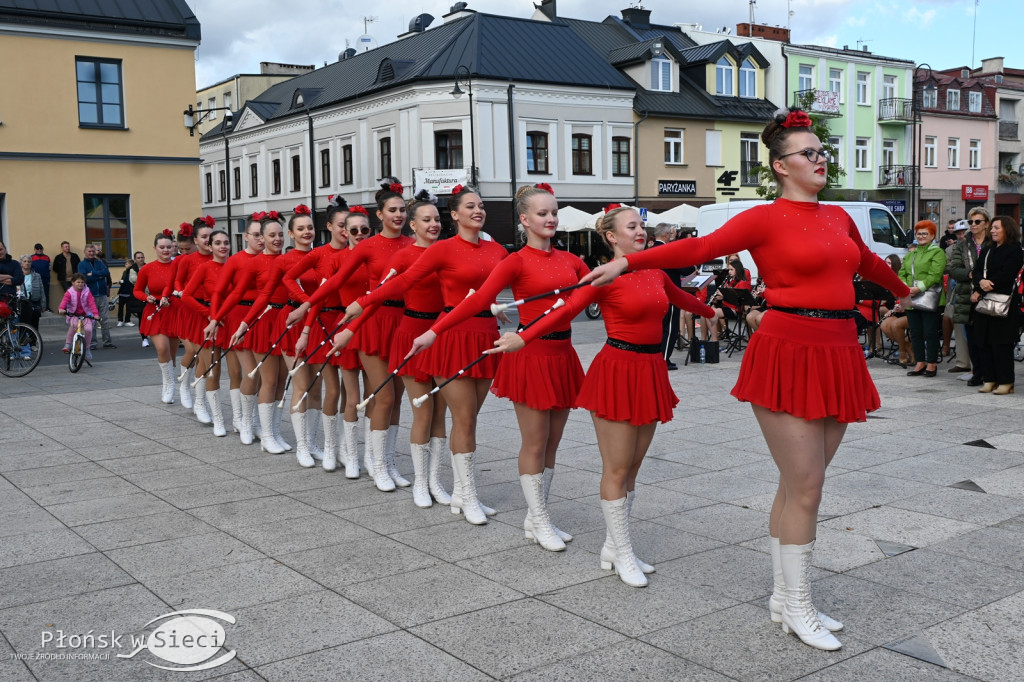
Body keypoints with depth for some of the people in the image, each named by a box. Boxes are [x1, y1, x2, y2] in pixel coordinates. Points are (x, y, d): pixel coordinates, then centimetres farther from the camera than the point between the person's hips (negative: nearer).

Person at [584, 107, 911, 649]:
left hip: (837, 355, 7)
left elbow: (868, 263, 34)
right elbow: (698, 248, -15)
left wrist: (904, 290, 51)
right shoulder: (765, 219, -5)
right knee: (804, 488, -3)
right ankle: (796, 607, 12)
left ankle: (784, 596, 25)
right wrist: (628, 262, -25)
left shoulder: (839, 218, 15)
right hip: (790, 354, -7)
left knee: (800, 485, 13)